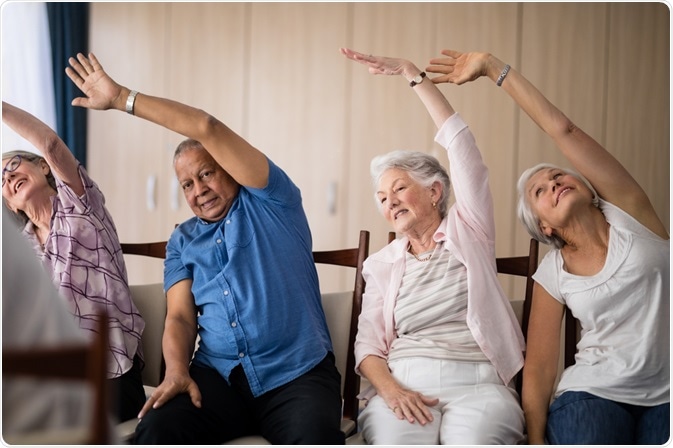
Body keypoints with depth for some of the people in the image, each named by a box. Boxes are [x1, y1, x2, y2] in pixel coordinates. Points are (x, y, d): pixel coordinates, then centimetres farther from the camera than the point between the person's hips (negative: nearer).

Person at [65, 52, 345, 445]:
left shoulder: (269, 201, 5)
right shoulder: (184, 240, 18)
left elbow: (208, 128, -6)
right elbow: (180, 316, 8)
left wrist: (122, 97, -3)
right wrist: (177, 371, -14)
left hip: (298, 373, -3)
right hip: (218, 375, 3)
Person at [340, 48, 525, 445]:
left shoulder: (467, 232, 14)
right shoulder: (381, 264, 20)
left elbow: (460, 143, 5)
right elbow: (368, 345, 9)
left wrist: (413, 74, 4)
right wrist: (390, 389, -12)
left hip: (477, 384, -1)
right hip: (403, 384, 1)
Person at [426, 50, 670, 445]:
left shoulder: (628, 214, -1)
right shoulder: (552, 275, 3)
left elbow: (562, 130, -9)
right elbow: (539, 367, 4)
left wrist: (493, 66, -9)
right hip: (593, 395, 0)